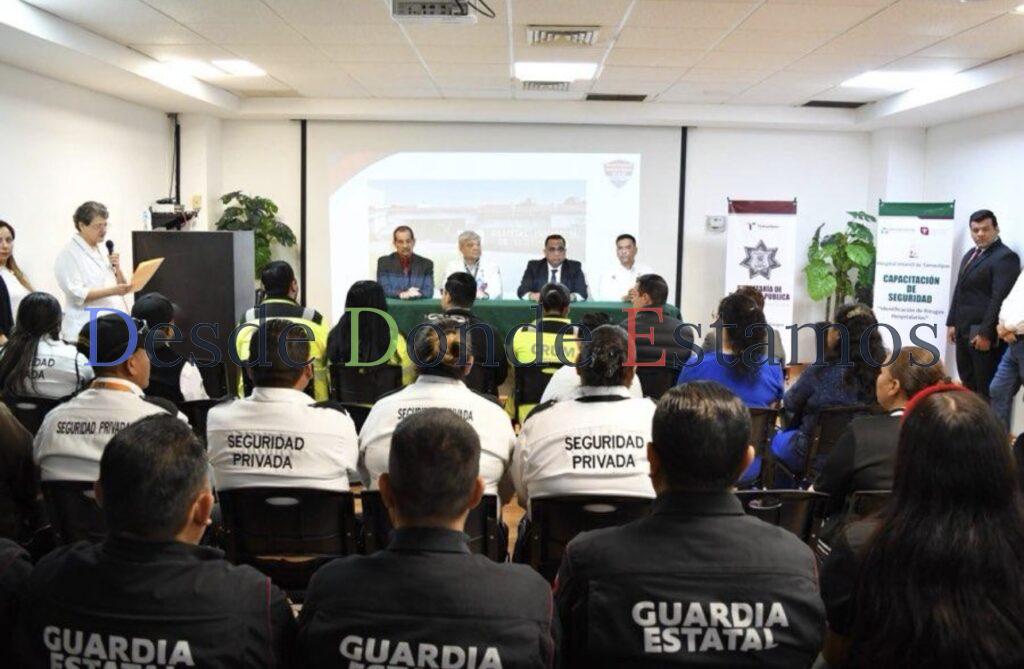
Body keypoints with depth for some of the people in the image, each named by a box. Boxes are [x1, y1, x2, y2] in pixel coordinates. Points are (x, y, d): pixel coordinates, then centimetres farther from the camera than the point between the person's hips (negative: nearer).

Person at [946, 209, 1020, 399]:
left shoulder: (1005, 257, -11)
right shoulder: (970, 255, 17)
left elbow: (1000, 298, -18)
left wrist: (986, 333, -20)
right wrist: (952, 323, 15)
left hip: (984, 334, -8)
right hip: (964, 331, 8)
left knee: (987, 390, -2)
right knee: (968, 386, 13)